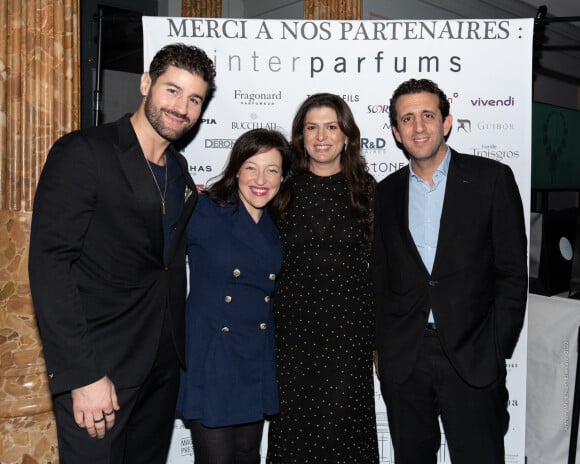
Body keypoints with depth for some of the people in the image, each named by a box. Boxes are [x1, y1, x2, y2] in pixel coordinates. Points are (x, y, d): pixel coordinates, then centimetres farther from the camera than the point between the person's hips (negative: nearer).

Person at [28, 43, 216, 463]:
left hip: (163, 366, 7)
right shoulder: (82, 153, -12)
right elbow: (49, 265, -18)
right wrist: (84, 375, -21)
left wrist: (197, 205, 4)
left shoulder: (179, 169, 11)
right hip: (97, 368, -7)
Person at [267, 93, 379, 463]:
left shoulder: (365, 189, 2)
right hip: (293, 323, 1)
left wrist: (382, 336, 3)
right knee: (293, 420, 8)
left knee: (342, 420, 5)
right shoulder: (284, 187, 2)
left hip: (349, 325, 0)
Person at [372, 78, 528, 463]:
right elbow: (382, 277, 11)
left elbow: (513, 272, -2)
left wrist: (495, 352, -7)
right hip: (402, 360, 3)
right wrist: (383, 350, 5)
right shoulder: (387, 192, 9)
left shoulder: (491, 178, -1)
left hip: (471, 359, -3)